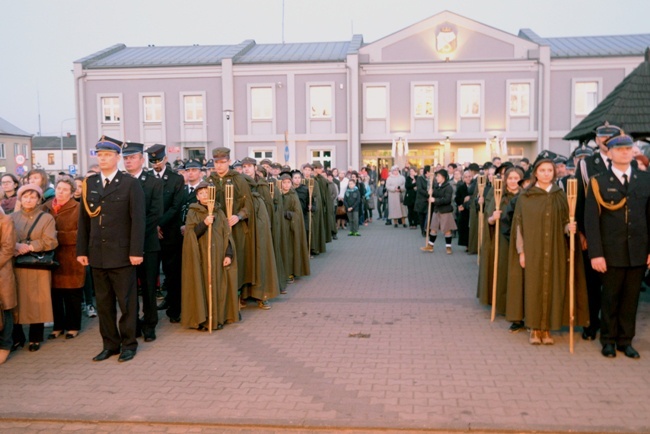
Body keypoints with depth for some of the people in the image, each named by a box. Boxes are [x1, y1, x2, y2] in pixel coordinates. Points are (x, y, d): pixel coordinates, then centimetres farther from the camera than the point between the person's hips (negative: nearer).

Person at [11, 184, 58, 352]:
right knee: (15, 301, 3)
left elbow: (50, 241, -5)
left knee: (36, 302, 0)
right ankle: (17, 337, 15)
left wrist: (30, 247, -17)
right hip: (15, 266, 2)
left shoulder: (46, 218, 6)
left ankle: (35, 338, 11)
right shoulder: (12, 217, 13)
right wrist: (16, 246, -16)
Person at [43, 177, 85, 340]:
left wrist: (58, 235, -15)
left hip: (71, 258, -3)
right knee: (54, 294, 6)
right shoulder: (46, 207, 10)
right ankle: (58, 325, 20)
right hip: (51, 257, 3)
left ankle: (73, 326, 18)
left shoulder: (78, 208, -3)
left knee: (72, 295, 5)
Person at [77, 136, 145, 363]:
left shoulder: (130, 184, -3)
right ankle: (110, 344, 22)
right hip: (97, 254, 4)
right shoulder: (89, 183, 10)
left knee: (126, 301, 5)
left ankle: (129, 344, 17)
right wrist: (82, 250, 5)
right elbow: (84, 219, 10)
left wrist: (136, 251, -13)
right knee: (103, 302, 11)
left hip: (121, 254, -4)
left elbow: (138, 219, -8)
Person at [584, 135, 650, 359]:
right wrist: (595, 254, -12)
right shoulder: (599, 182, -1)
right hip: (611, 253, -2)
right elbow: (591, 220, -6)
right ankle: (608, 340, 23)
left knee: (631, 298, 9)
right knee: (610, 298, 8)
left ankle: (625, 340, 23)